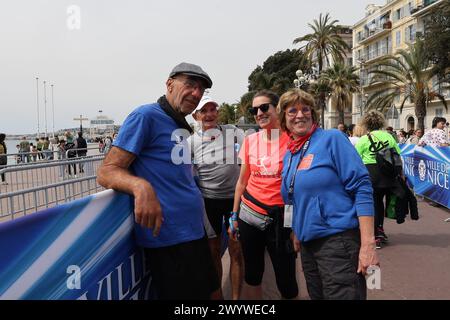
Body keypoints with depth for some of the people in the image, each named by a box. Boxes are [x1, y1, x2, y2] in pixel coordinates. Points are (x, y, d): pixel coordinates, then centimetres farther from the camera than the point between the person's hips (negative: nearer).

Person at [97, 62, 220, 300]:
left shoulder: (181, 127, 14)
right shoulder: (146, 116, -12)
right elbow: (106, 172, -18)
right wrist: (141, 186, -36)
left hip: (194, 233, 9)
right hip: (170, 239, -9)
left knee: (207, 292, 22)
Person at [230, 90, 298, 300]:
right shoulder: (250, 141, 4)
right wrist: (234, 217, 12)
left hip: (280, 217, -4)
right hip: (250, 214, 4)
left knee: (286, 282, 5)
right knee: (252, 274, 16)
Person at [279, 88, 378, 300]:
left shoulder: (332, 139, -8)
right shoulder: (288, 155, 12)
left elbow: (362, 187, -14)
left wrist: (368, 244, -20)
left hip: (338, 240, -7)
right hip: (307, 243, 7)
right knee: (316, 295, 18)